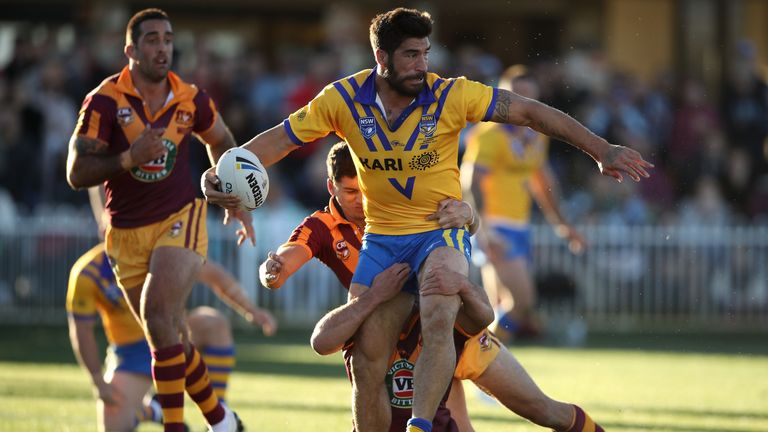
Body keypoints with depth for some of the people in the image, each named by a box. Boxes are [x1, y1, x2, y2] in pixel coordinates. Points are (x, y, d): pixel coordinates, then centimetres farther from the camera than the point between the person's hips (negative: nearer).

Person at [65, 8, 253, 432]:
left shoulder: (190, 99, -2)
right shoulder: (104, 101, -10)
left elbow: (221, 143, 20)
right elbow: (77, 173, -14)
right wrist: (129, 159, -27)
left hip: (180, 221, -1)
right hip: (126, 233, 1)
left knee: (158, 314, -23)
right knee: (169, 337, 7)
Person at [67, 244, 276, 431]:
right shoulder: (86, 274, -18)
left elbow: (212, 273, -10)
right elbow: (82, 332, -11)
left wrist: (250, 311, -19)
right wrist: (99, 383, -12)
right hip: (132, 352, -1)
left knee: (214, 323, -32)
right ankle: (151, 409, 20)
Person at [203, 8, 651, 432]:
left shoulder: (451, 95, -12)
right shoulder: (345, 99, -7)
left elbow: (531, 112, -9)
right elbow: (280, 139, -1)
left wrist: (602, 150, -11)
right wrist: (222, 176, -15)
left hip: (442, 232, -3)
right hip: (381, 239, 3)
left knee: (438, 322, -32)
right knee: (367, 363, -2)